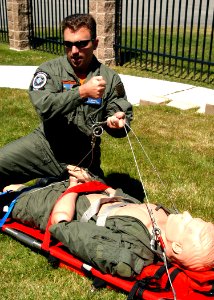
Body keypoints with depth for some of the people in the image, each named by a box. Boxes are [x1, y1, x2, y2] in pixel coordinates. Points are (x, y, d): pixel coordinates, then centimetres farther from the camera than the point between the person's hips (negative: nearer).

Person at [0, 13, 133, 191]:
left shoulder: (110, 78, 0)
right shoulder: (49, 70, -4)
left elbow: (125, 117, 3)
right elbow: (44, 107, -20)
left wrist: (117, 123, -20)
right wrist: (82, 92, -30)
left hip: (84, 159, 3)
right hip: (45, 146, -2)